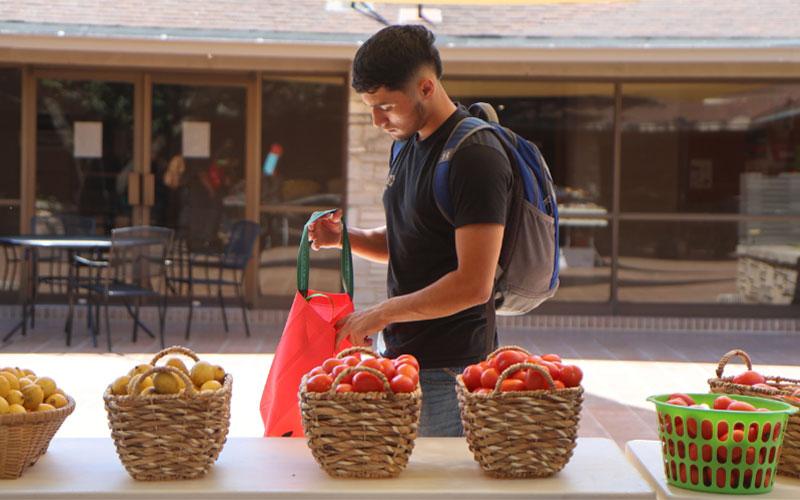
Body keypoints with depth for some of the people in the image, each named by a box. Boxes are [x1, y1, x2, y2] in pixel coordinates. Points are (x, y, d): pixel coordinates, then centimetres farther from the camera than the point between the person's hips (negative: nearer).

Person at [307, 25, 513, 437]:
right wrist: (344, 237, 4)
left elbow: (473, 285, -23)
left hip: (449, 370, -9)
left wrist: (382, 314, -15)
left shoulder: (474, 156, -18)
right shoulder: (408, 146, 11)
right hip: (402, 356, 9)